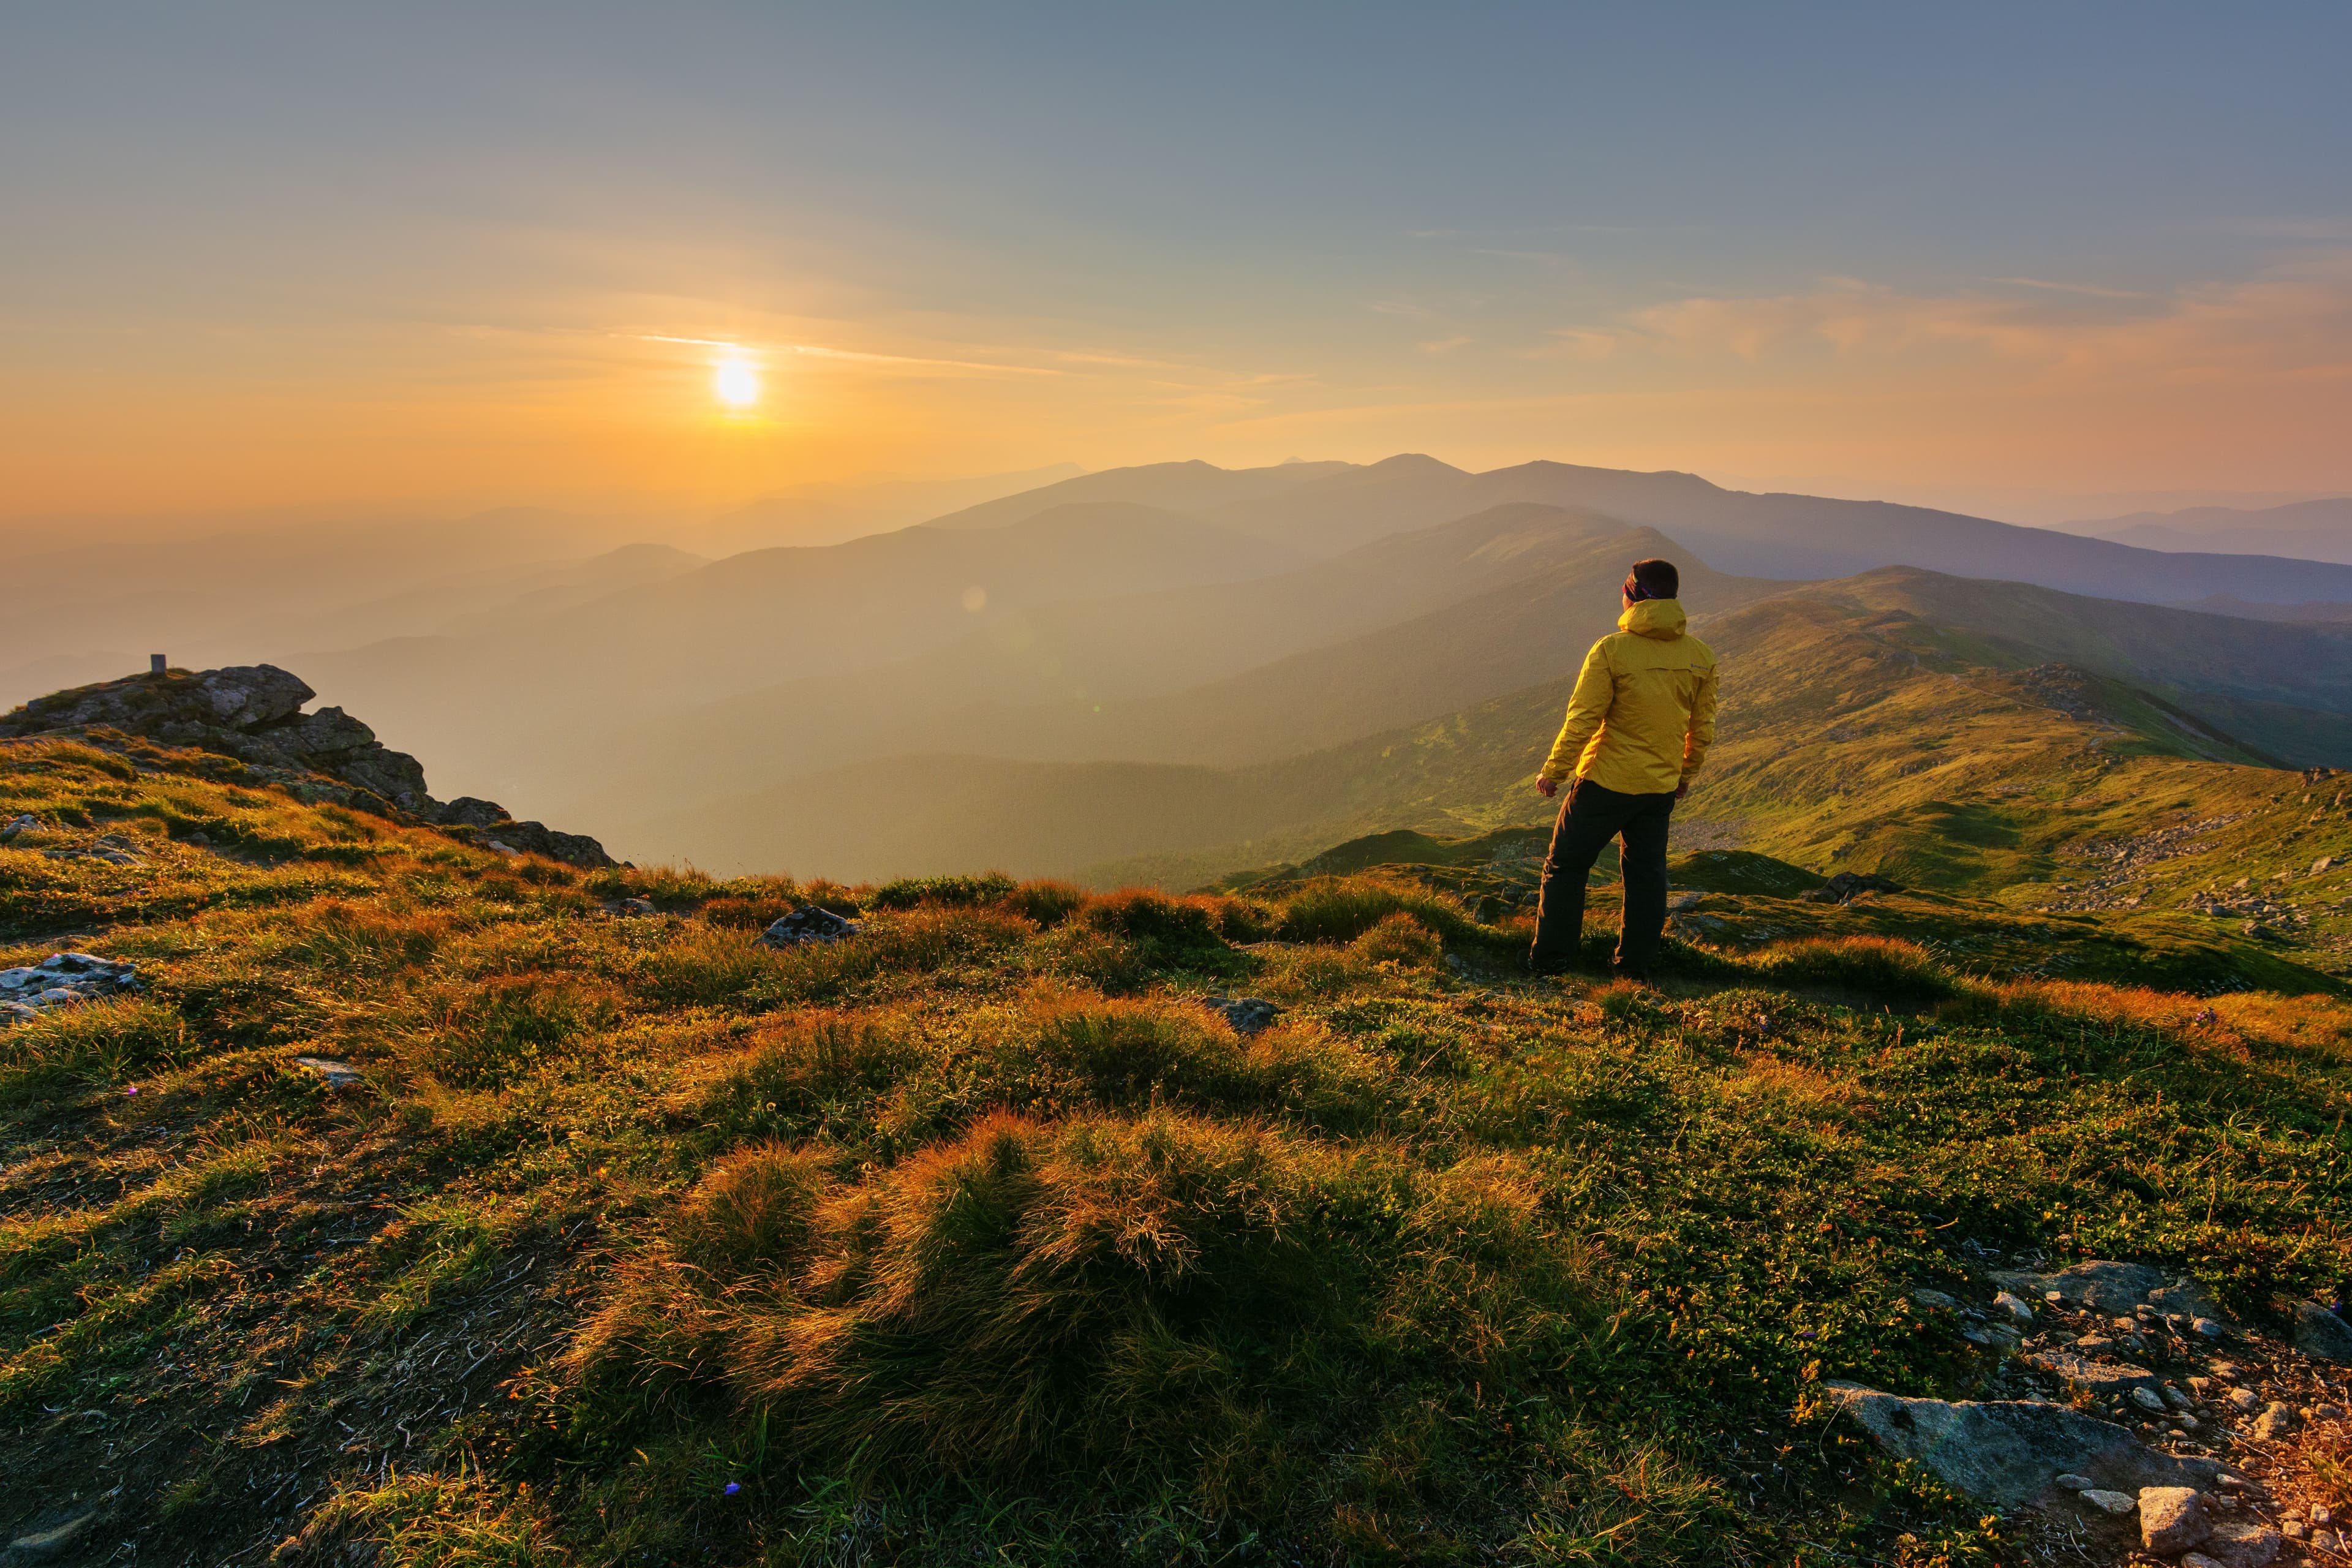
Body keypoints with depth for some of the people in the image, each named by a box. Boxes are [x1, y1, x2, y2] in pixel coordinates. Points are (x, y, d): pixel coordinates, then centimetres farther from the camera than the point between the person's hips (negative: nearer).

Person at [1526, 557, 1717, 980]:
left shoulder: (1611, 650, -15)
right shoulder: (1701, 656, 1)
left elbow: (1583, 719, -15)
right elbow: (1703, 727, 8)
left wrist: (1553, 771, -5)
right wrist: (1685, 774, 23)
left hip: (1606, 781, -5)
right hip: (1662, 786, 5)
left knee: (1566, 866, 8)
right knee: (1647, 873, 16)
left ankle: (1551, 958, 11)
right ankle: (1637, 965, 23)